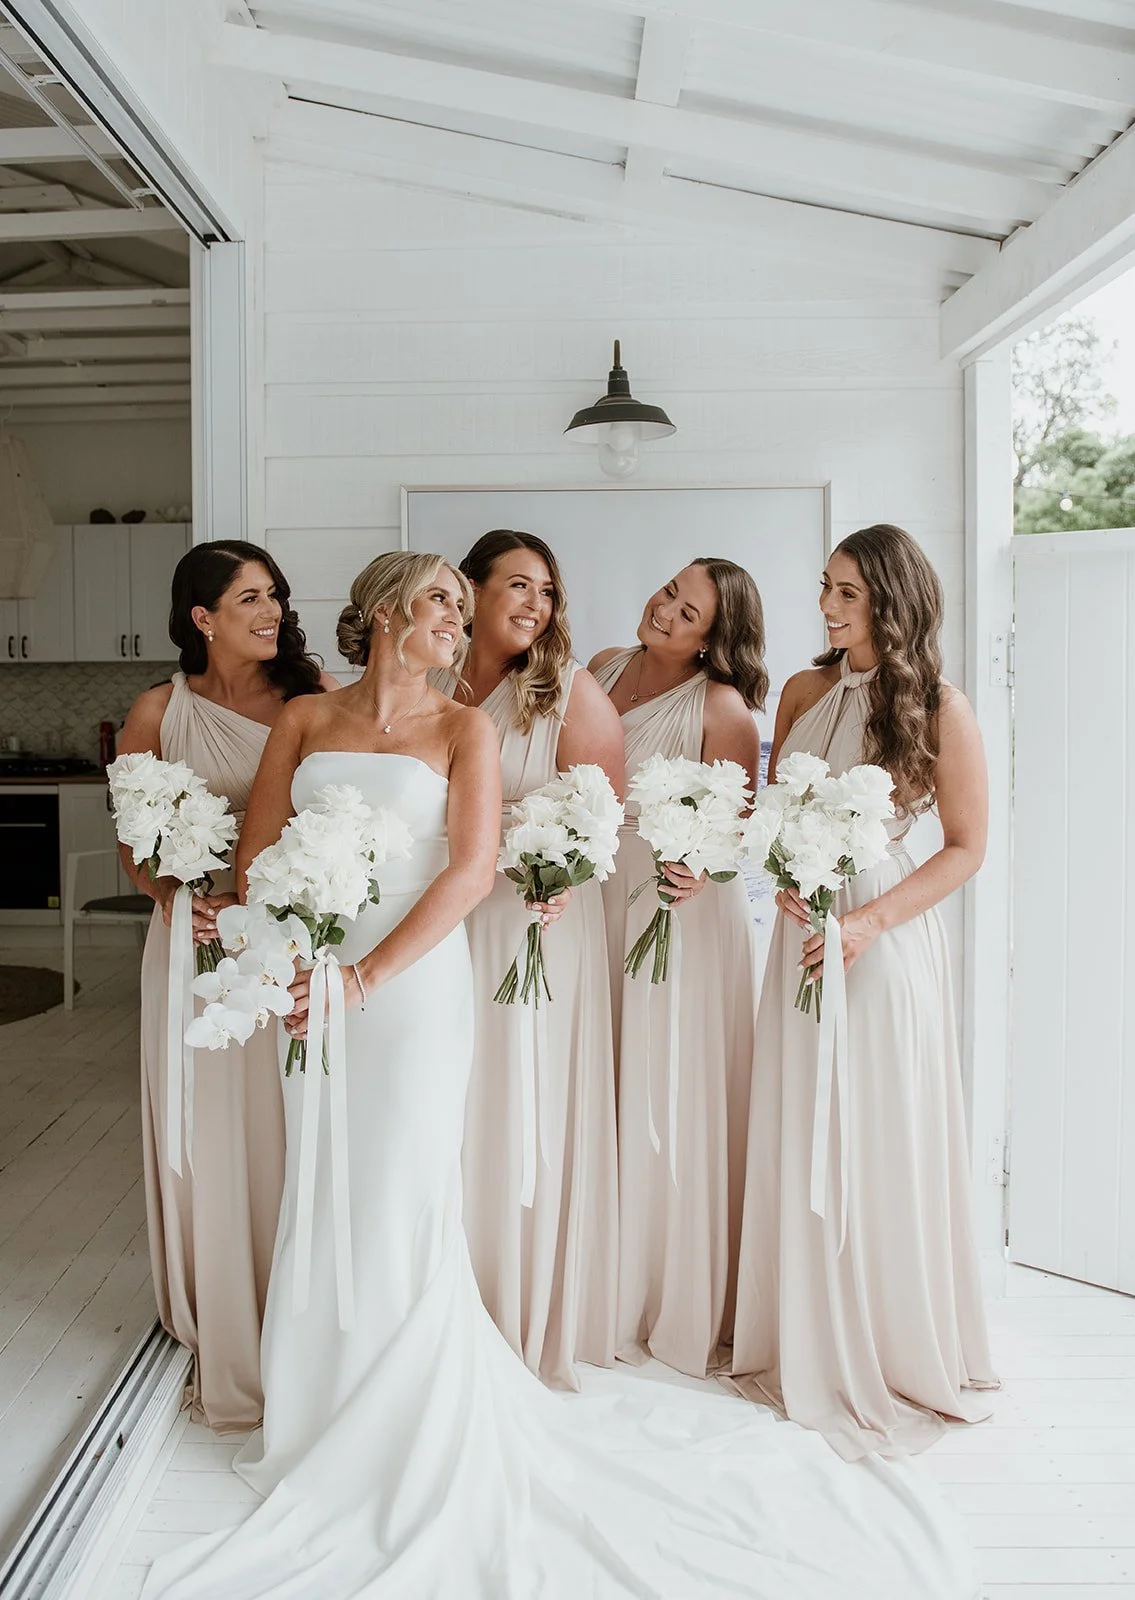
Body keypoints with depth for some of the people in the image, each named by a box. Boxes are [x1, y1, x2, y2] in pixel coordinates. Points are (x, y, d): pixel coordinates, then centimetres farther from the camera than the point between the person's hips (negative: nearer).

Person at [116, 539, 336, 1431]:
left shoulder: (315, 694, 3)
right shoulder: (159, 714, 2)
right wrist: (170, 896, -15)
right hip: (204, 938, 0)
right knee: (215, 1138, 8)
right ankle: (228, 1340, 27)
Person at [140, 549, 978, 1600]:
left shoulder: (463, 727, 1)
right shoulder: (305, 719, 9)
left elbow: (472, 869, -8)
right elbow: (257, 852, 6)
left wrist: (367, 977, -14)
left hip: (415, 984, -3)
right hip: (316, 988, 3)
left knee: (402, 1204, 0)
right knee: (321, 1199, 13)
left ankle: (409, 1444, 20)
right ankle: (328, 1415, 33)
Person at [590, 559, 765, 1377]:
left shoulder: (721, 707, -10)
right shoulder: (604, 668, 9)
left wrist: (701, 867, -30)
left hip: (682, 911, -6)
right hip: (598, 900, 6)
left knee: (673, 1097, 3)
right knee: (604, 1092, 12)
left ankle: (684, 1301, 22)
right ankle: (612, 1287, 29)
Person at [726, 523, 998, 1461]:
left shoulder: (939, 709, -8)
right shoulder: (804, 692, 7)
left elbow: (966, 849, -6)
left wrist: (870, 921, -17)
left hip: (887, 939, -5)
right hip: (802, 928, 5)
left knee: (883, 1145, 4)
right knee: (797, 1141, 10)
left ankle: (897, 1355, 26)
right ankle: (809, 1345, 29)